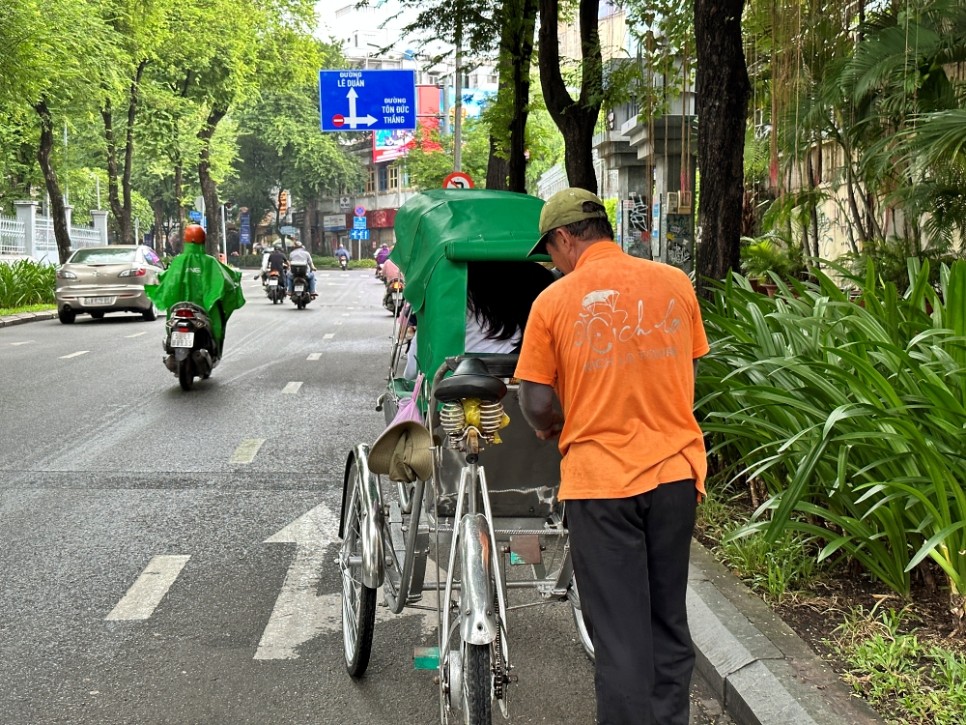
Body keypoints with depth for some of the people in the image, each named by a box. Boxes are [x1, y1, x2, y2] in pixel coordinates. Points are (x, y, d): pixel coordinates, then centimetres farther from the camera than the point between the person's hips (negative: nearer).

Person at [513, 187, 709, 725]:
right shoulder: (675, 283, 2)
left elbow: (538, 404, -5)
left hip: (599, 479, -3)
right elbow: (690, 371, 11)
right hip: (676, 473, 3)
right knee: (669, 622, 17)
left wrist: (552, 428, 16)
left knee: (620, 634, 4)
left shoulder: (554, 302, -7)